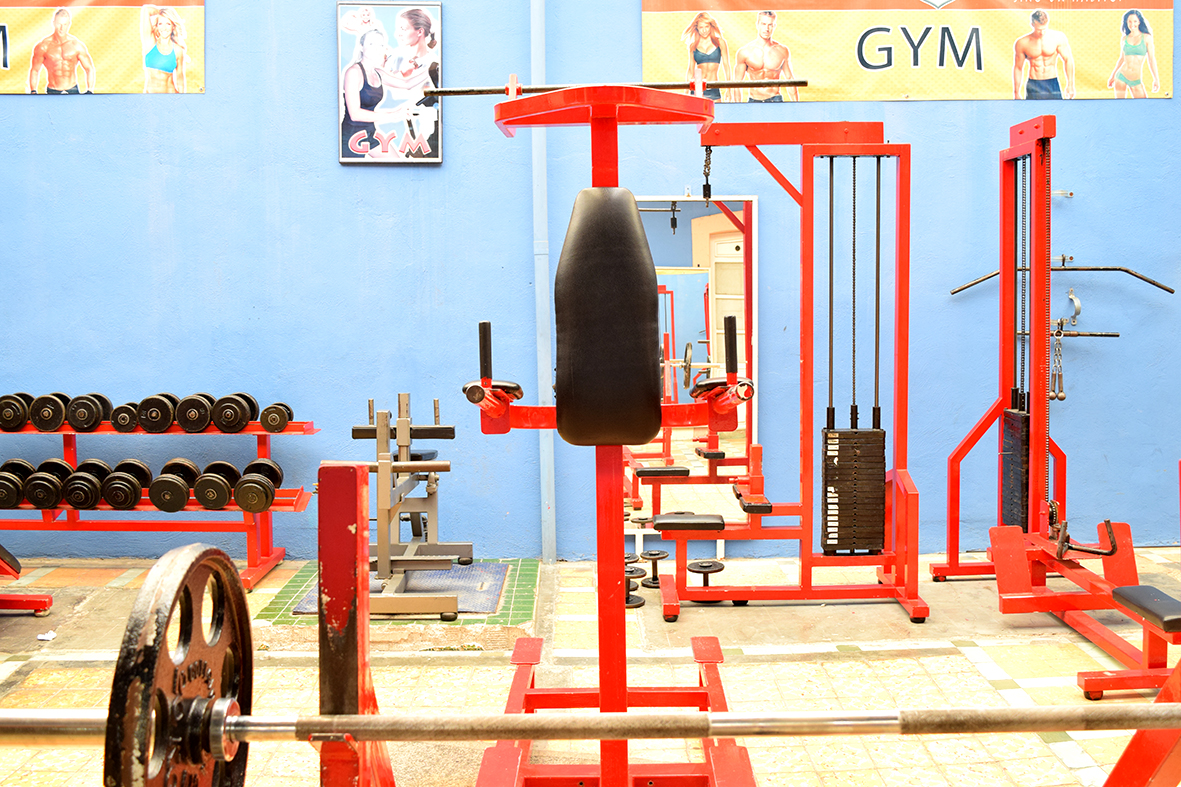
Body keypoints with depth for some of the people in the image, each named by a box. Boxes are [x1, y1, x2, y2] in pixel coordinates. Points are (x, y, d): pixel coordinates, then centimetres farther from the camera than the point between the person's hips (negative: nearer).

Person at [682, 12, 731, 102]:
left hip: (714, 91, 0)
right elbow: (691, 70, 13)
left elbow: (726, 66, 7)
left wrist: (728, 91, 1)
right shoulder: (693, 46, 9)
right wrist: (687, 91, 7)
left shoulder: (720, 43, 6)